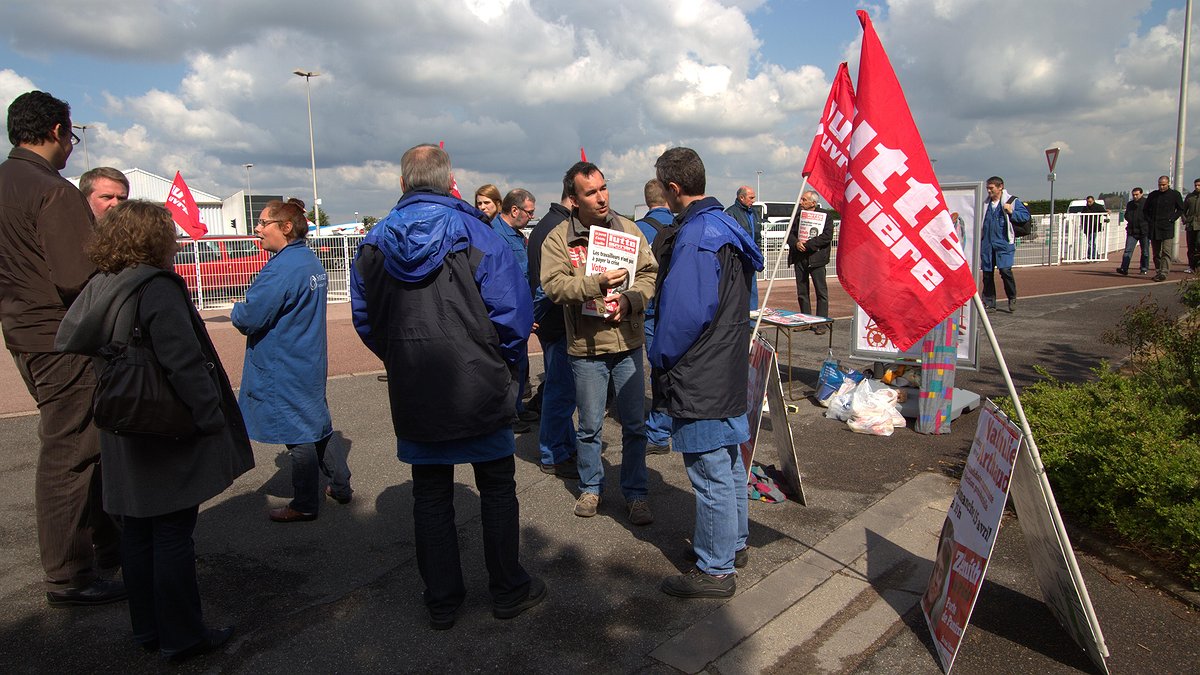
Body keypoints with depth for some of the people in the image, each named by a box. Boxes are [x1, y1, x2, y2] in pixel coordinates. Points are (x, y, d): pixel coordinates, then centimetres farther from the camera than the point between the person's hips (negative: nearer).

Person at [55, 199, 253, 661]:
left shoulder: (98, 288, 7)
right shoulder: (159, 289, -18)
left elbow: (67, 339, 14)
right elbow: (182, 361, -24)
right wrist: (211, 417, -19)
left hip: (126, 439, 8)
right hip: (170, 434, -8)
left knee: (137, 532, 16)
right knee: (174, 534, 1)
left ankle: (147, 630, 29)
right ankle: (181, 637, 12)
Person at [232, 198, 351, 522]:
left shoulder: (281, 268, -22)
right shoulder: (312, 261, 8)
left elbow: (249, 319, -24)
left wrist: (235, 312, -1)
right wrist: (247, 311, 13)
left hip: (284, 370, -9)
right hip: (311, 360, 9)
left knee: (298, 436, 3)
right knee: (316, 426, 20)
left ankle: (305, 505, 17)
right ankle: (341, 486, 30)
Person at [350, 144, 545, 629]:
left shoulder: (373, 243, 0)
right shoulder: (475, 234, -11)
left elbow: (365, 321, 7)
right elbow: (514, 311, -13)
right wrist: (501, 362, 3)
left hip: (414, 395, 3)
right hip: (479, 391, -2)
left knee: (430, 496, 15)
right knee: (497, 489, 14)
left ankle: (441, 600, 26)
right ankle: (508, 591, 25)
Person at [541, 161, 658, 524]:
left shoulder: (628, 229, 4)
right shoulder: (558, 239, -4)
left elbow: (650, 273, 1)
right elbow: (554, 285, -16)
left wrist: (629, 300, -17)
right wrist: (598, 283, -27)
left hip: (628, 343, 2)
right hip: (586, 347, -2)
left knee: (635, 424, 8)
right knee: (589, 426, 12)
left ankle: (635, 494, 23)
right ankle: (590, 487, 32)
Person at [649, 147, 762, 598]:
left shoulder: (694, 237, -21)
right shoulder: (726, 228, 10)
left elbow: (684, 313, -24)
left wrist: (659, 359, -10)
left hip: (699, 378, -10)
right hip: (729, 370, 10)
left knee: (711, 475, 0)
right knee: (729, 462, 22)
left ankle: (716, 570, 12)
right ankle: (733, 540, 38)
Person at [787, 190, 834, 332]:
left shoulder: (825, 215, -2)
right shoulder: (798, 215, 15)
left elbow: (827, 236, -12)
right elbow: (789, 234, 11)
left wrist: (808, 244, -17)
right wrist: (796, 243, -11)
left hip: (816, 258, -5)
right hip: (799, 258, 6)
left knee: (821, 292, -2)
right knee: (802, 293, 9)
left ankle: (822, 323, 2)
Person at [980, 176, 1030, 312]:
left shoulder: (1012, 201, 2)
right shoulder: (985, 203, 16)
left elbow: (1026, 215, -2)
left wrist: (1011, 212, -16)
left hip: (1004, 243, -5)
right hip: (987, 244, 5)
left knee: (1005, 270, -14)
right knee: (987, 273, 4)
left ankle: (1012, 299, 5)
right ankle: (989, 302, 13)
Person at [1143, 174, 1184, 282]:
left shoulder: (1175, 194, 3)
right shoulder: (1152, 195, 12)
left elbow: (1181, 210, 7)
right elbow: (1145, 210, 20)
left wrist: (1172, 219, -6)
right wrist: (1149, 221, 6)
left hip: (1167, 228, -4)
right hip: (1154, 228, 4)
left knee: (1166, 252, -12)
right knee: (1156, 253, 8)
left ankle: (1164, 272, -17)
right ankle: (1158, 272, 15)